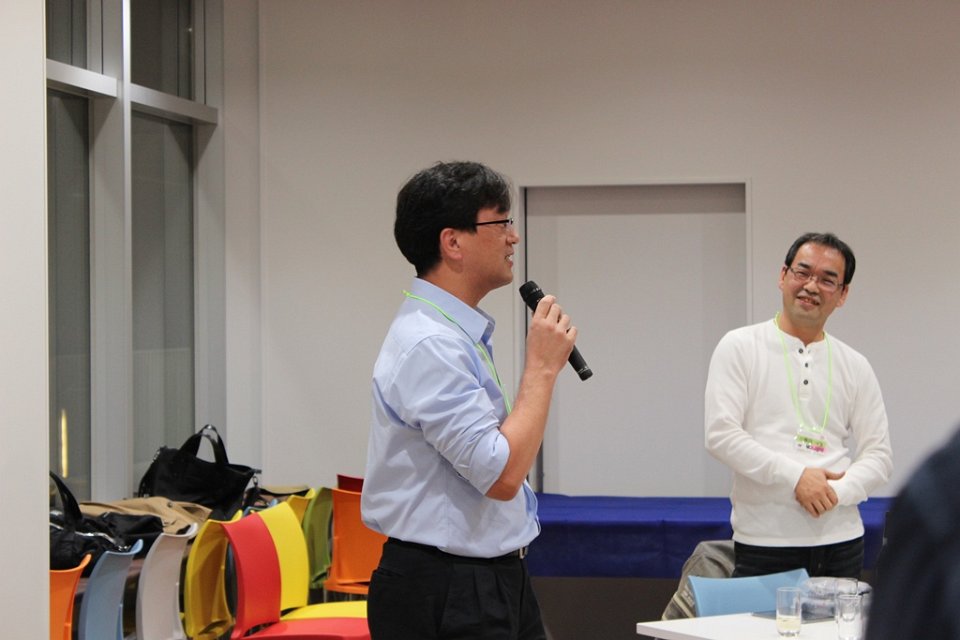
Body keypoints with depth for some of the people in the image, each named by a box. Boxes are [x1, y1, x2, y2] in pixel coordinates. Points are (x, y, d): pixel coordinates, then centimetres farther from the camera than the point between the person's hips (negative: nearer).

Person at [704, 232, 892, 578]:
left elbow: (878, 453, 9)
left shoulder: (855, 367, 12)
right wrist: (795, 476, -16)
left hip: (840, 542, 3)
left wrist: (837, 491, -11)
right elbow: (720, 434, -8)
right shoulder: (739, 348, 2)